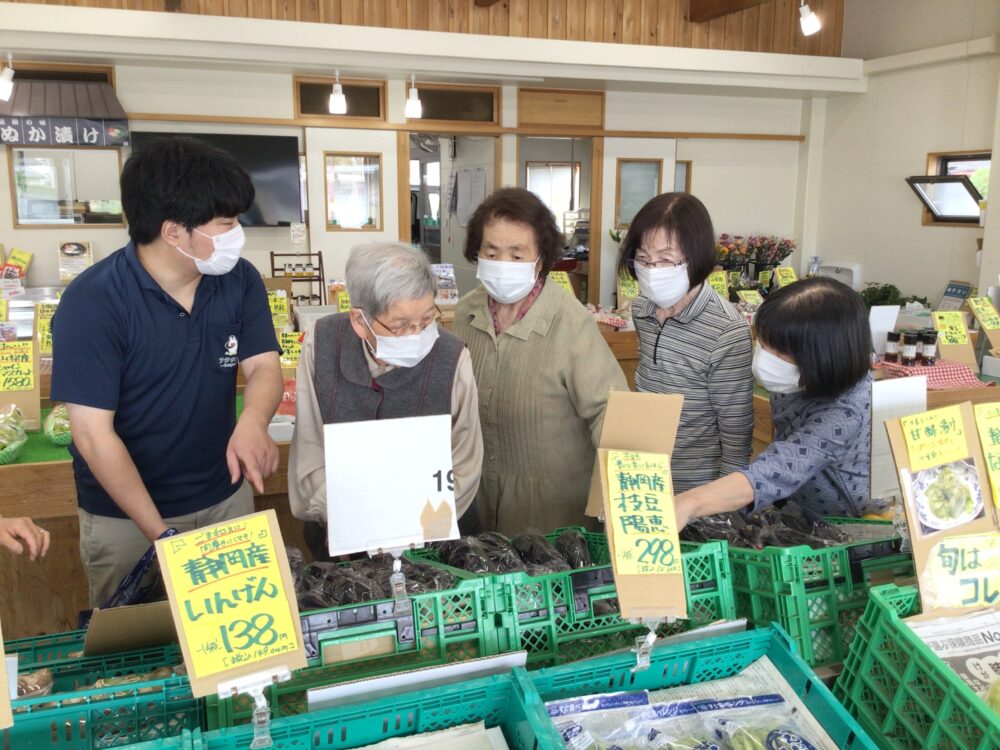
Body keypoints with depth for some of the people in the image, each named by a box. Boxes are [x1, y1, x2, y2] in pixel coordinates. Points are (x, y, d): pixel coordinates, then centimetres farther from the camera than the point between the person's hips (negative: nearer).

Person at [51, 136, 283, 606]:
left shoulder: (240, 279, -6)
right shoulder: (91, 302, -21)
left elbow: (263, 366, -7)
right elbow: (94, 435, -21)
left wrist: (252, 422, -32)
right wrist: (161, 536, -24)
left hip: (226, 498, 4)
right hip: (124, 517, -3)